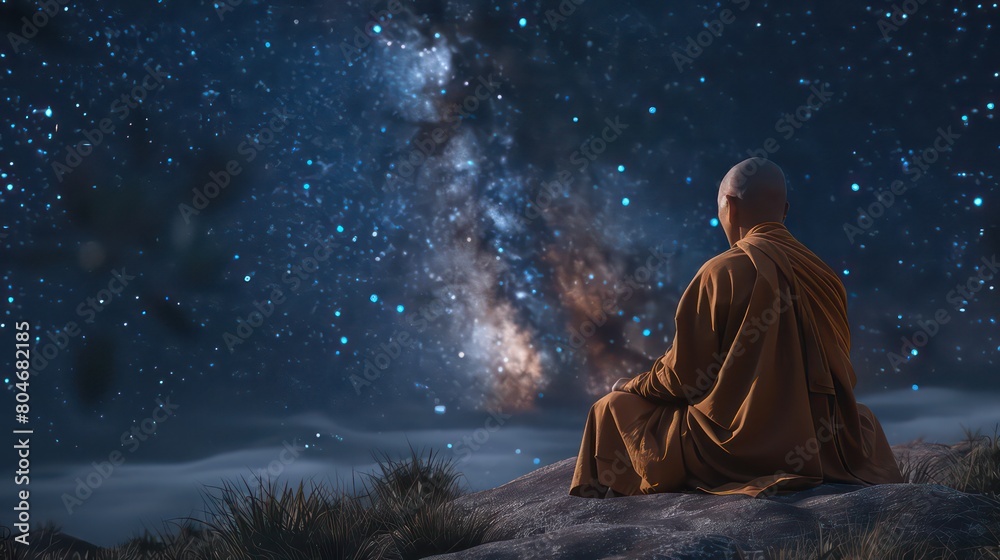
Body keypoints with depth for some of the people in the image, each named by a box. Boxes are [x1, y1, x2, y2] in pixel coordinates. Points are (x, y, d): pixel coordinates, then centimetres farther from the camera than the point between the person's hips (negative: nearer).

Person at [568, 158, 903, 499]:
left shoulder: (721, 273, -14)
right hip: (820, 444, 6)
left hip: (739, 444, -5)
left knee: (612, 409, 10)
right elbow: (843, 380, 10)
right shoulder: (823, 276, 2)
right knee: (863, 416, 40)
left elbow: (683, 375, -10)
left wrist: (634, 386, 11)